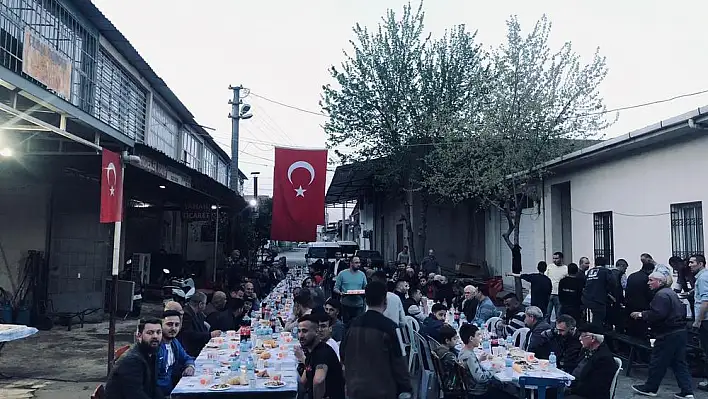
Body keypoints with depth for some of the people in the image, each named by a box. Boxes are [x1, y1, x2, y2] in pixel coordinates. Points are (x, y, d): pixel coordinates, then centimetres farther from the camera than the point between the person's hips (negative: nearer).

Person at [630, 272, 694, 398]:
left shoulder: (661, 295, -16)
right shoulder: (671, 293, 17)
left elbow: (657, 314, -27)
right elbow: (682, 311, 21)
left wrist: (641, 314, -14)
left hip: (668, 335, -10)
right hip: (680, 332, 10)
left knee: (657, 362, 2)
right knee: (679, 363, 13)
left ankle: (650, 388, 13)